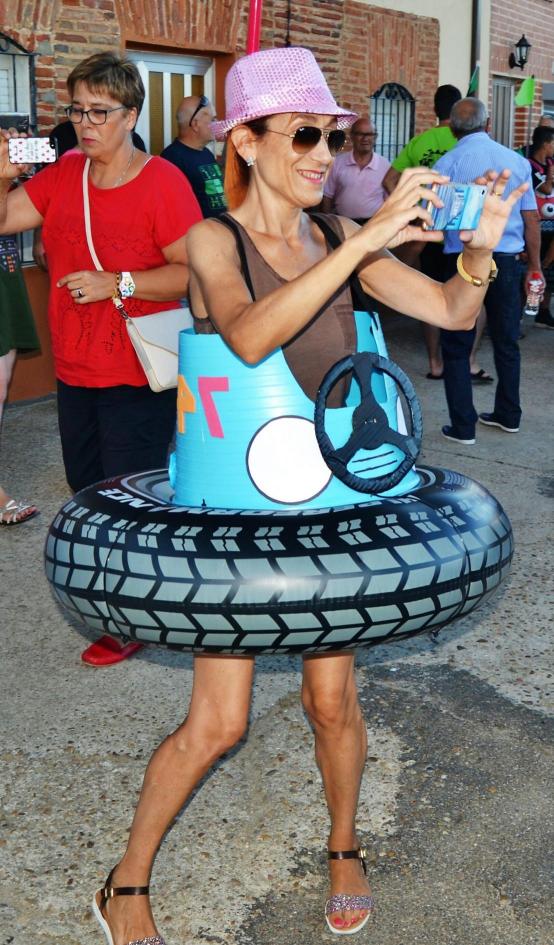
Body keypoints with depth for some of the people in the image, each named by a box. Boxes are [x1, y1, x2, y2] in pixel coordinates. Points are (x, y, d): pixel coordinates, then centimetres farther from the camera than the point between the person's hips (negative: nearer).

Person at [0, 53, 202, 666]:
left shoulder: (161, 181, -13)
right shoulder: (63, 174, 6)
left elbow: (194, 273, -17)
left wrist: (117, 284, -24)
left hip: (138, 378, -7)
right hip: (74, 372, 7)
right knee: (88, 494, 19)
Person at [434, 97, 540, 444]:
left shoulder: (447, 164, -6)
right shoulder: (517, 161, 2)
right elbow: (531, 218, 5)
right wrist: (535, 265, 13)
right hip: (507, 260, 3)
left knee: (456, 346, 6)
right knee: (507, 341, 17)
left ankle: (463, 426, 7)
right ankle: (508, 415, 29)